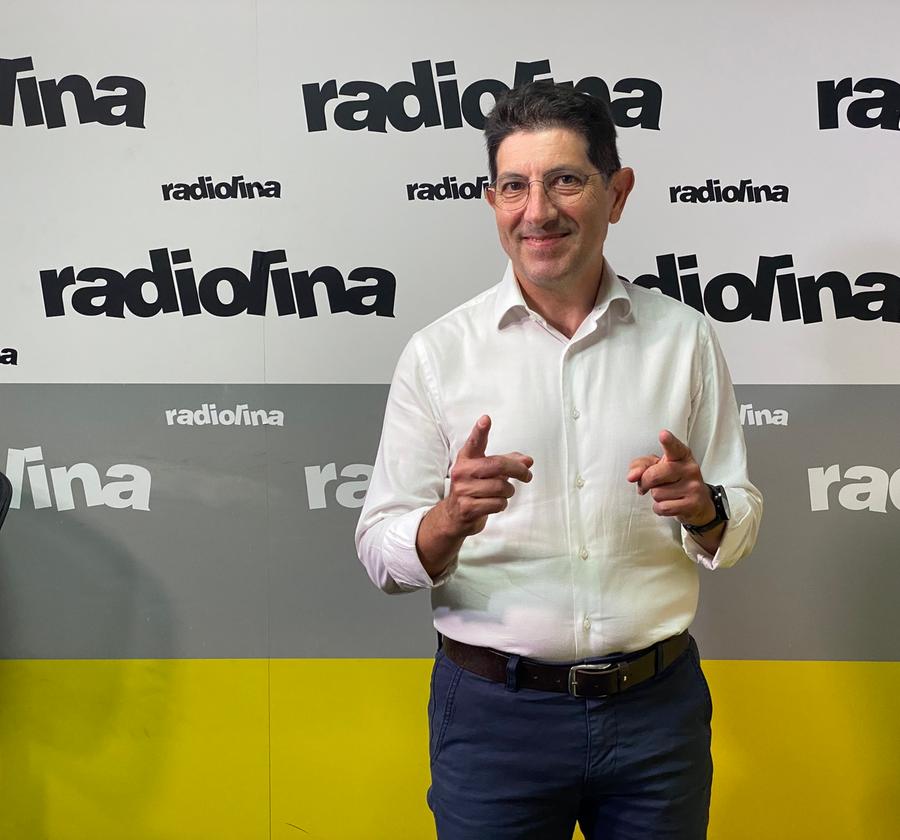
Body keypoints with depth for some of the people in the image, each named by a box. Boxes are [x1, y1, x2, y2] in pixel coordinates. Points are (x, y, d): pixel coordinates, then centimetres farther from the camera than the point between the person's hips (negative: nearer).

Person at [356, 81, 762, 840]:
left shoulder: (683, 337, 0)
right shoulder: (440, 352, -5)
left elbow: (739, 527, 5)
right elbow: (380, 551, -5)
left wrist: (703, 508, -17)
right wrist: (451, 520, -26)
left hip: (658, 702, 2)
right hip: (493, 710, -1)